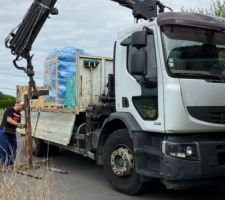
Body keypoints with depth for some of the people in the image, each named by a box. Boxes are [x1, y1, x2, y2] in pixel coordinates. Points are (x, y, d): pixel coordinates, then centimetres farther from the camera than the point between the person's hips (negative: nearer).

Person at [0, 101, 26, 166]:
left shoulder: (19, 114, 12)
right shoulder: (9, 110, -9)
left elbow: (18, 125, 12)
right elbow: (9, 119, -24)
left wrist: (22, 126, -10)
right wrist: (18, 124, -35)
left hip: (12, 133, 8)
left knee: (13, 150, 8)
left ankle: (10, 165, 19)